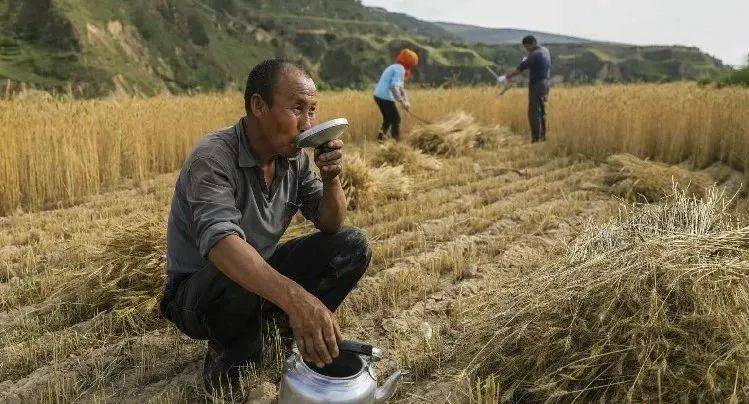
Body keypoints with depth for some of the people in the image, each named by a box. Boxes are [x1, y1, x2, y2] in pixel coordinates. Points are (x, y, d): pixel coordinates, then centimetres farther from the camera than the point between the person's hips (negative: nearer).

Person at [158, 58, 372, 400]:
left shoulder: (294, 157, -6)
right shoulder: (213, 157, -28)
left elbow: (330, 226, -3)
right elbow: (221, 242, -44)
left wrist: (331, 178, -24)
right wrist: (295, 297, -59)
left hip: (262, 275, 6)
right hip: (197, 290, -5)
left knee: (353, 246, -9)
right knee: (236, 279, -40)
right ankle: (229, 357, -6)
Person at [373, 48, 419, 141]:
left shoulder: (395, 67, 18)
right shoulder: (400, 69, -13)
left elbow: (401, 87, 18)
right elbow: (394, 87, -25)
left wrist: (406, 100, 7)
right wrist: (402, 101, -21)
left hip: (379, 95, 10)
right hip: (386, 98, -10)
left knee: (388, 118, 23)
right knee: (396, 119, 2)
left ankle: (381, 137, 22)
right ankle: (396, 140, 4)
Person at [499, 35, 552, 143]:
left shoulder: (534, 54, -16)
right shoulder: (545, 50, 11)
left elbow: (520, 68, -18)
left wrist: (507, 77, -15)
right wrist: (527, 61, 14)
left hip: (536, 85, -9)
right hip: (545, 84, 9)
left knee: (534, 112, -7)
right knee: (542, 111, 15)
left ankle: (536, 138, -10)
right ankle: (542, 136, 20)